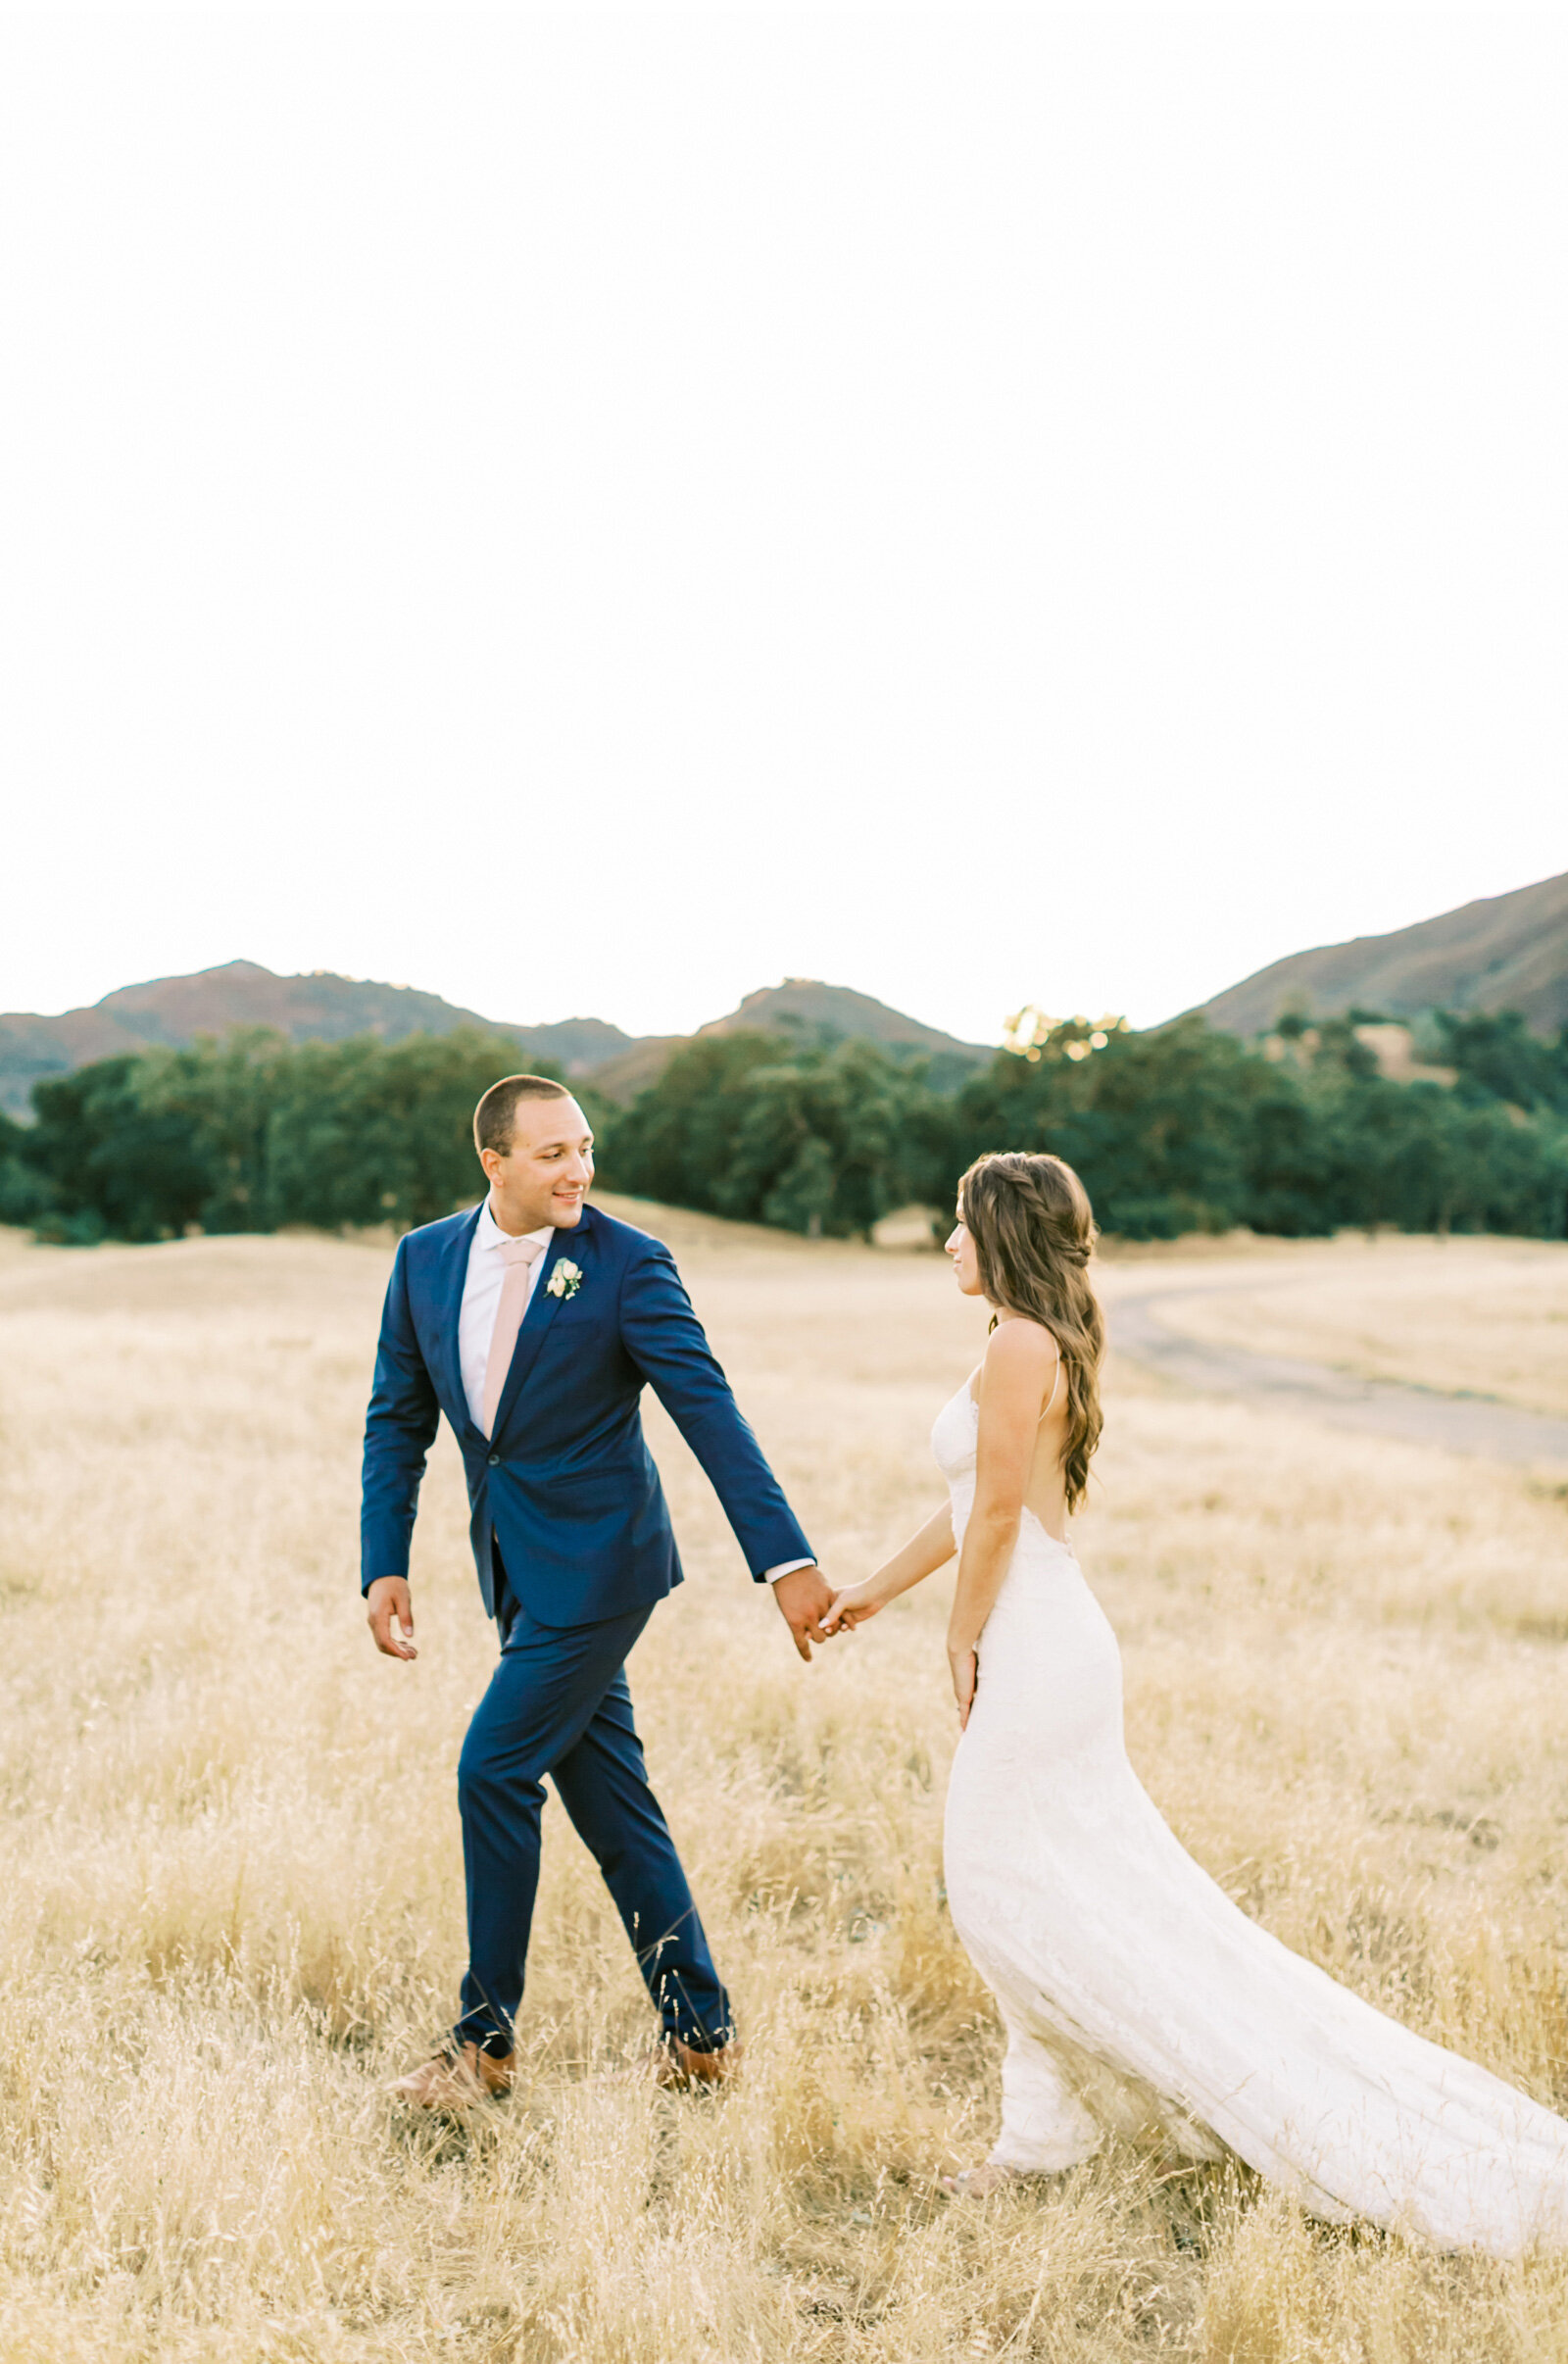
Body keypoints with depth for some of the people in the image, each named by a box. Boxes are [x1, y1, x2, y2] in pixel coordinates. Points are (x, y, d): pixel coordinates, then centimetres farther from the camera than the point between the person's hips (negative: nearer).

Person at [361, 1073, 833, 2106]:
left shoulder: (628, 1264, -14)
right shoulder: (426, 1259, 2)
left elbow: (710, 1413, -18)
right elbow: (399, 1421, 8)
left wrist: (788, 1561, -23)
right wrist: (385, 1566, 1)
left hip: (596, 1558, -6)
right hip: (518, 1566, 6)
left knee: (494, 1770, -7)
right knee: (609, 1796, 10)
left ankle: (486, 2042, 9)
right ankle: (700, 2033, 21)